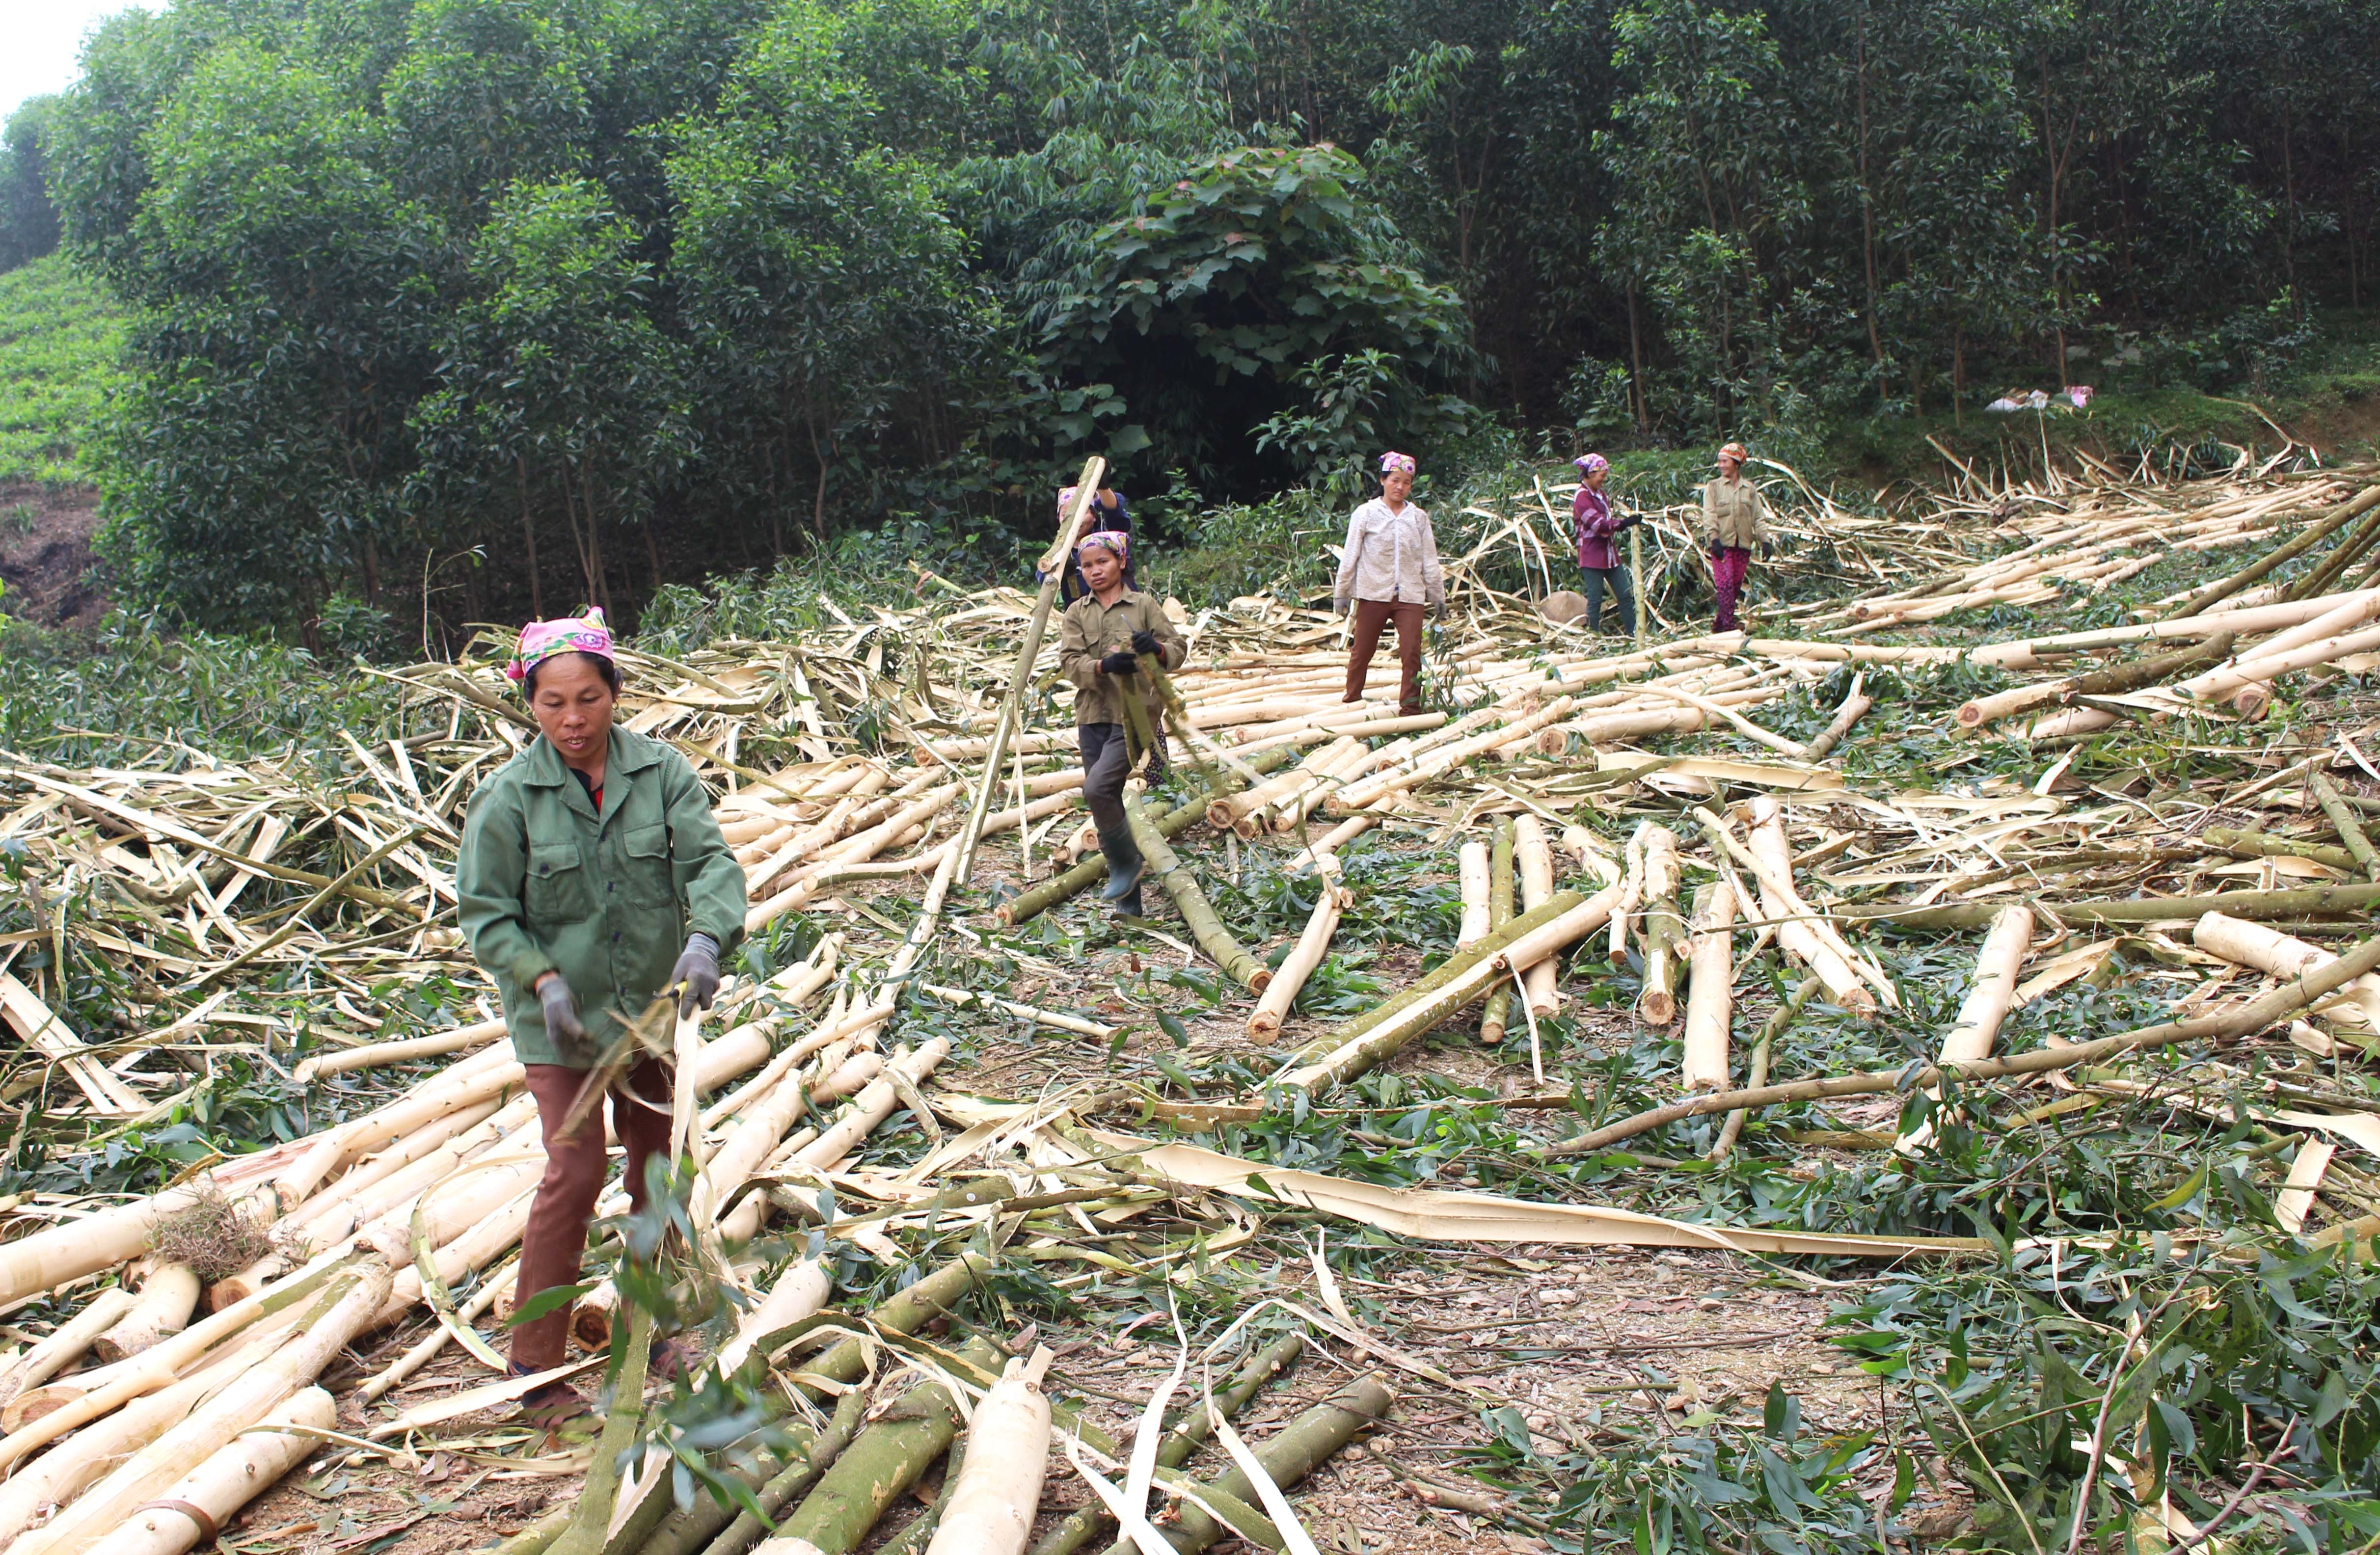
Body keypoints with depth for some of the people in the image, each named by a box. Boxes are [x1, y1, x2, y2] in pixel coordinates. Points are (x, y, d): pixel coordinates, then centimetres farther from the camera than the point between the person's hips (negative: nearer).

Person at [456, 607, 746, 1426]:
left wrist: (706, 938, -33)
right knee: (575, 1173, -9)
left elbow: (710, 859, -14)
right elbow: (486, 912, -8)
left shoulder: (661, 770, -8)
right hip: (559, 1019, -3)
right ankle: (536, 1367, 4)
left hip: (651, 1010, 3)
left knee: (657, 1168, 15)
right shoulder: (509, 795, -12)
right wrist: (543, 980, -23)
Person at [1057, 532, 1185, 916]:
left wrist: (1156, 649, -22)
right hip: (1093, 716, 4)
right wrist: (1104, 666, -23)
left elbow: (1179, 649, 0)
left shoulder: (1143, 605, 2)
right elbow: (1069, 662, -3)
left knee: (1098, 788, -23)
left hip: (1135, 714, -4)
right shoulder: (1077, 613, 9)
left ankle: (1126, 860, 0)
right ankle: (1128, 901, 13)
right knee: (1106, 802, 5)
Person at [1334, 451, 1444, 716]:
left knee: (1412, 653, -8)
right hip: (1373, 593, -1)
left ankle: (1410, 707, -1)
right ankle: (1351, 701, 23)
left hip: (1410, 595, 1)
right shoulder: (1366, 514, 1)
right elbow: (1350, 557, 4)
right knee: (1362, 651, 6)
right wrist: (1341, 592, 3)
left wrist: (1438, 595, 13)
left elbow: (1430, 561, 13)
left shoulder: (1419, 518, 8)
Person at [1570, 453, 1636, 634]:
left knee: (1626, 595, 7)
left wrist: (1621, 519, 3)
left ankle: (1633, 633, 10)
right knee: (1595, 599, -3)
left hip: (1608, 553, 9)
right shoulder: (1582, 497, -13)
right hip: (1592, 556, -9)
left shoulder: (1600, 494, 16)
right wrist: (1624, 523, -31)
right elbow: (1598, 523, -24)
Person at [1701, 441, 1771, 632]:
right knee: (1726, 584, -14)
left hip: (1743, 544, 3)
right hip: (1722, 543, -3)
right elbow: (1709, 515, -4)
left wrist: (1764, 541, 1)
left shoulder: (1750, 489, 14)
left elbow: (1759, 517, 12)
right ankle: (1728, 626, -16)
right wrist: (1714, 538, -18)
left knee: (1736, 585, 3)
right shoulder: (1713, 487, 6)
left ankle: (1719, 624, 12)